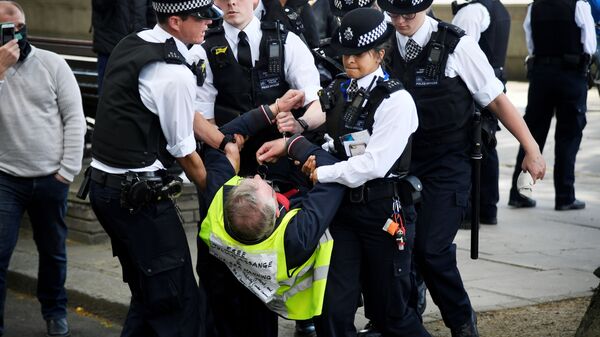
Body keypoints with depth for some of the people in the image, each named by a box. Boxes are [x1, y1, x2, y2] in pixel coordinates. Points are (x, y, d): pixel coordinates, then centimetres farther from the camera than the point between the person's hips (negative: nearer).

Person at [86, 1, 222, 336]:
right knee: (180, 303, -4)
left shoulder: (131, 45, 9)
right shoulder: (175, 74, -18)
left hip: (103, 183, 10)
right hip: (139, 194, -10)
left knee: (148, 294, 20)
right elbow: (185, 153, -7)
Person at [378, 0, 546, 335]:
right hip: (403, 160, 4)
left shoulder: (457, 45, -10)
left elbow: (497, 99, -5)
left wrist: (531, 148, -5)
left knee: (432, 249, -12)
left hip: (448, 166, -4)